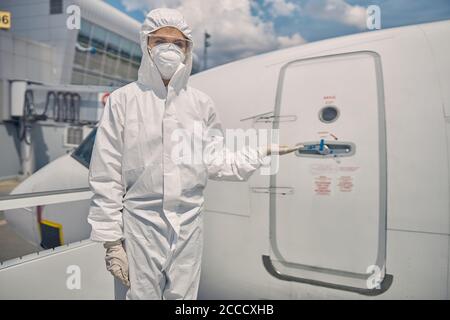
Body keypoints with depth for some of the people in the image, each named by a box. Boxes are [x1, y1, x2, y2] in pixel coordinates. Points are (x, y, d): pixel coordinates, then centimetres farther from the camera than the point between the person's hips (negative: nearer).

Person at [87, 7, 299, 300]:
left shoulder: (201, 103, 3)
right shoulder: (123, 100, -6)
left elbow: (215, 163, 5)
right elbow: (106, 176, -5)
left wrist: (262, 151, -1)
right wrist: (111, 238, -5)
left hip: (189, 225, 3)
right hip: (141, 223, -2)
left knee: (183, 295, 18)